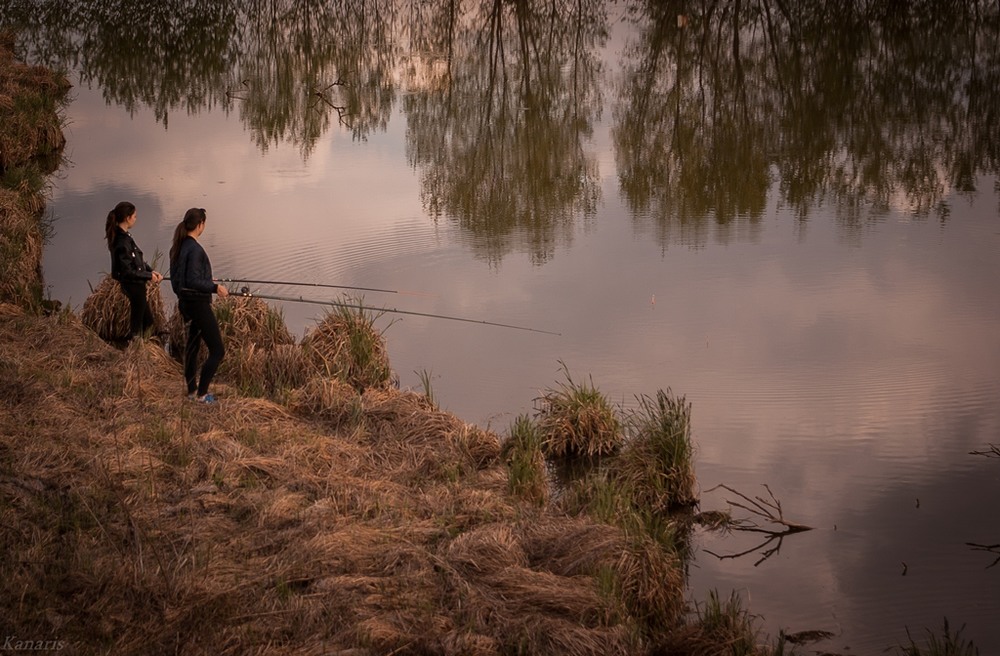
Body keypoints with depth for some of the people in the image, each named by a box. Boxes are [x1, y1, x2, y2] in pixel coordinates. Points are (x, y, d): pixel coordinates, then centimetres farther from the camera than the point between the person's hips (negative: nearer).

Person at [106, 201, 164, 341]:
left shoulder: (124, 236, 4)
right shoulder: (122, 241, -26)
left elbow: (137, 260, 12)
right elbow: (127, 271, -25)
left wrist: (151, 271, -1)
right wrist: (149, 276, -15)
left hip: (134, 286, 10)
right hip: (134, 286, -10)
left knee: (147, 320, 21)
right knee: (137, 324, 5)